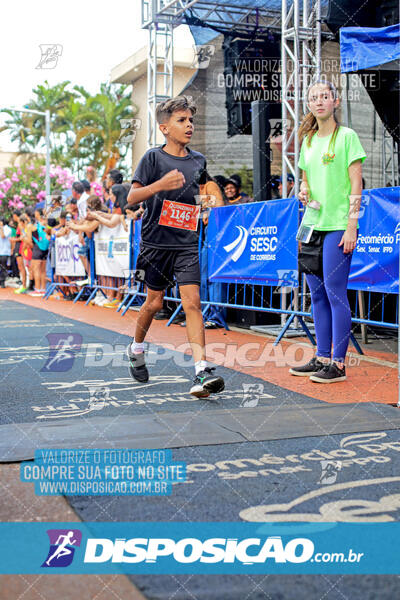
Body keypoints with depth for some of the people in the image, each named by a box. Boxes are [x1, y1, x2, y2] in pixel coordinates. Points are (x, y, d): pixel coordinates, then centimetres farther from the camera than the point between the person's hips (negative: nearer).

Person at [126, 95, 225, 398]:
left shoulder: (199, 160, 9)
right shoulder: (154, 157, -4)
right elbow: (132, 197, -11)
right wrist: (161, 184, -25)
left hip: (187, 244, 2)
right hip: (156, 241, -2)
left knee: (192, 302, -10)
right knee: (155, 301, 9)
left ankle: (202, 371, -16)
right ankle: (136, 349, 37)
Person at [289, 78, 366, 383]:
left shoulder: (347, 136, -3)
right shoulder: (308, 140, 15)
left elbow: (356, 184, -8)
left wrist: (351, 226, -14)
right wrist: (304, 191, 1)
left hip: (338, 226, -7)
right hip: (312, 224, 7)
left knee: (335, 292, -7)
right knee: (318, 294, 8)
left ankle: (338, 364, -2)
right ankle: (321, 357, 16)